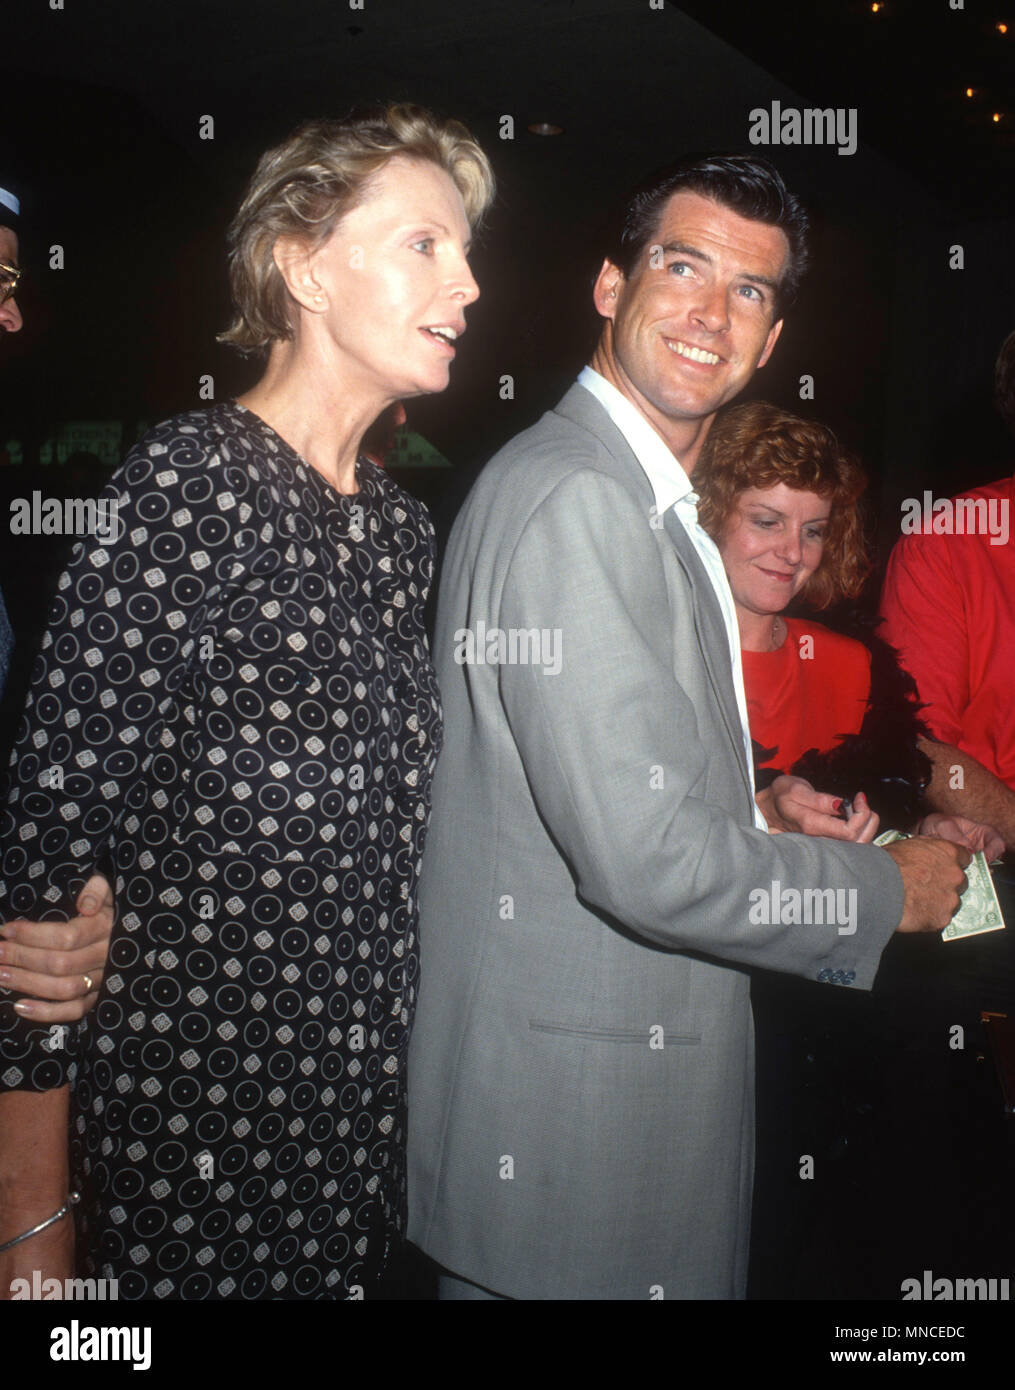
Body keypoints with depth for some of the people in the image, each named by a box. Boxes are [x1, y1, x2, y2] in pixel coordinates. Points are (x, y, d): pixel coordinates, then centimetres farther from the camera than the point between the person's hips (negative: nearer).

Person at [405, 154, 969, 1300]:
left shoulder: (639, 498, 12)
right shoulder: (572, 495, -21)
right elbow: (647, 856, -26)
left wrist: (757, 809, 5)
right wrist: (886, 891, -11)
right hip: (575, 1115, -10)